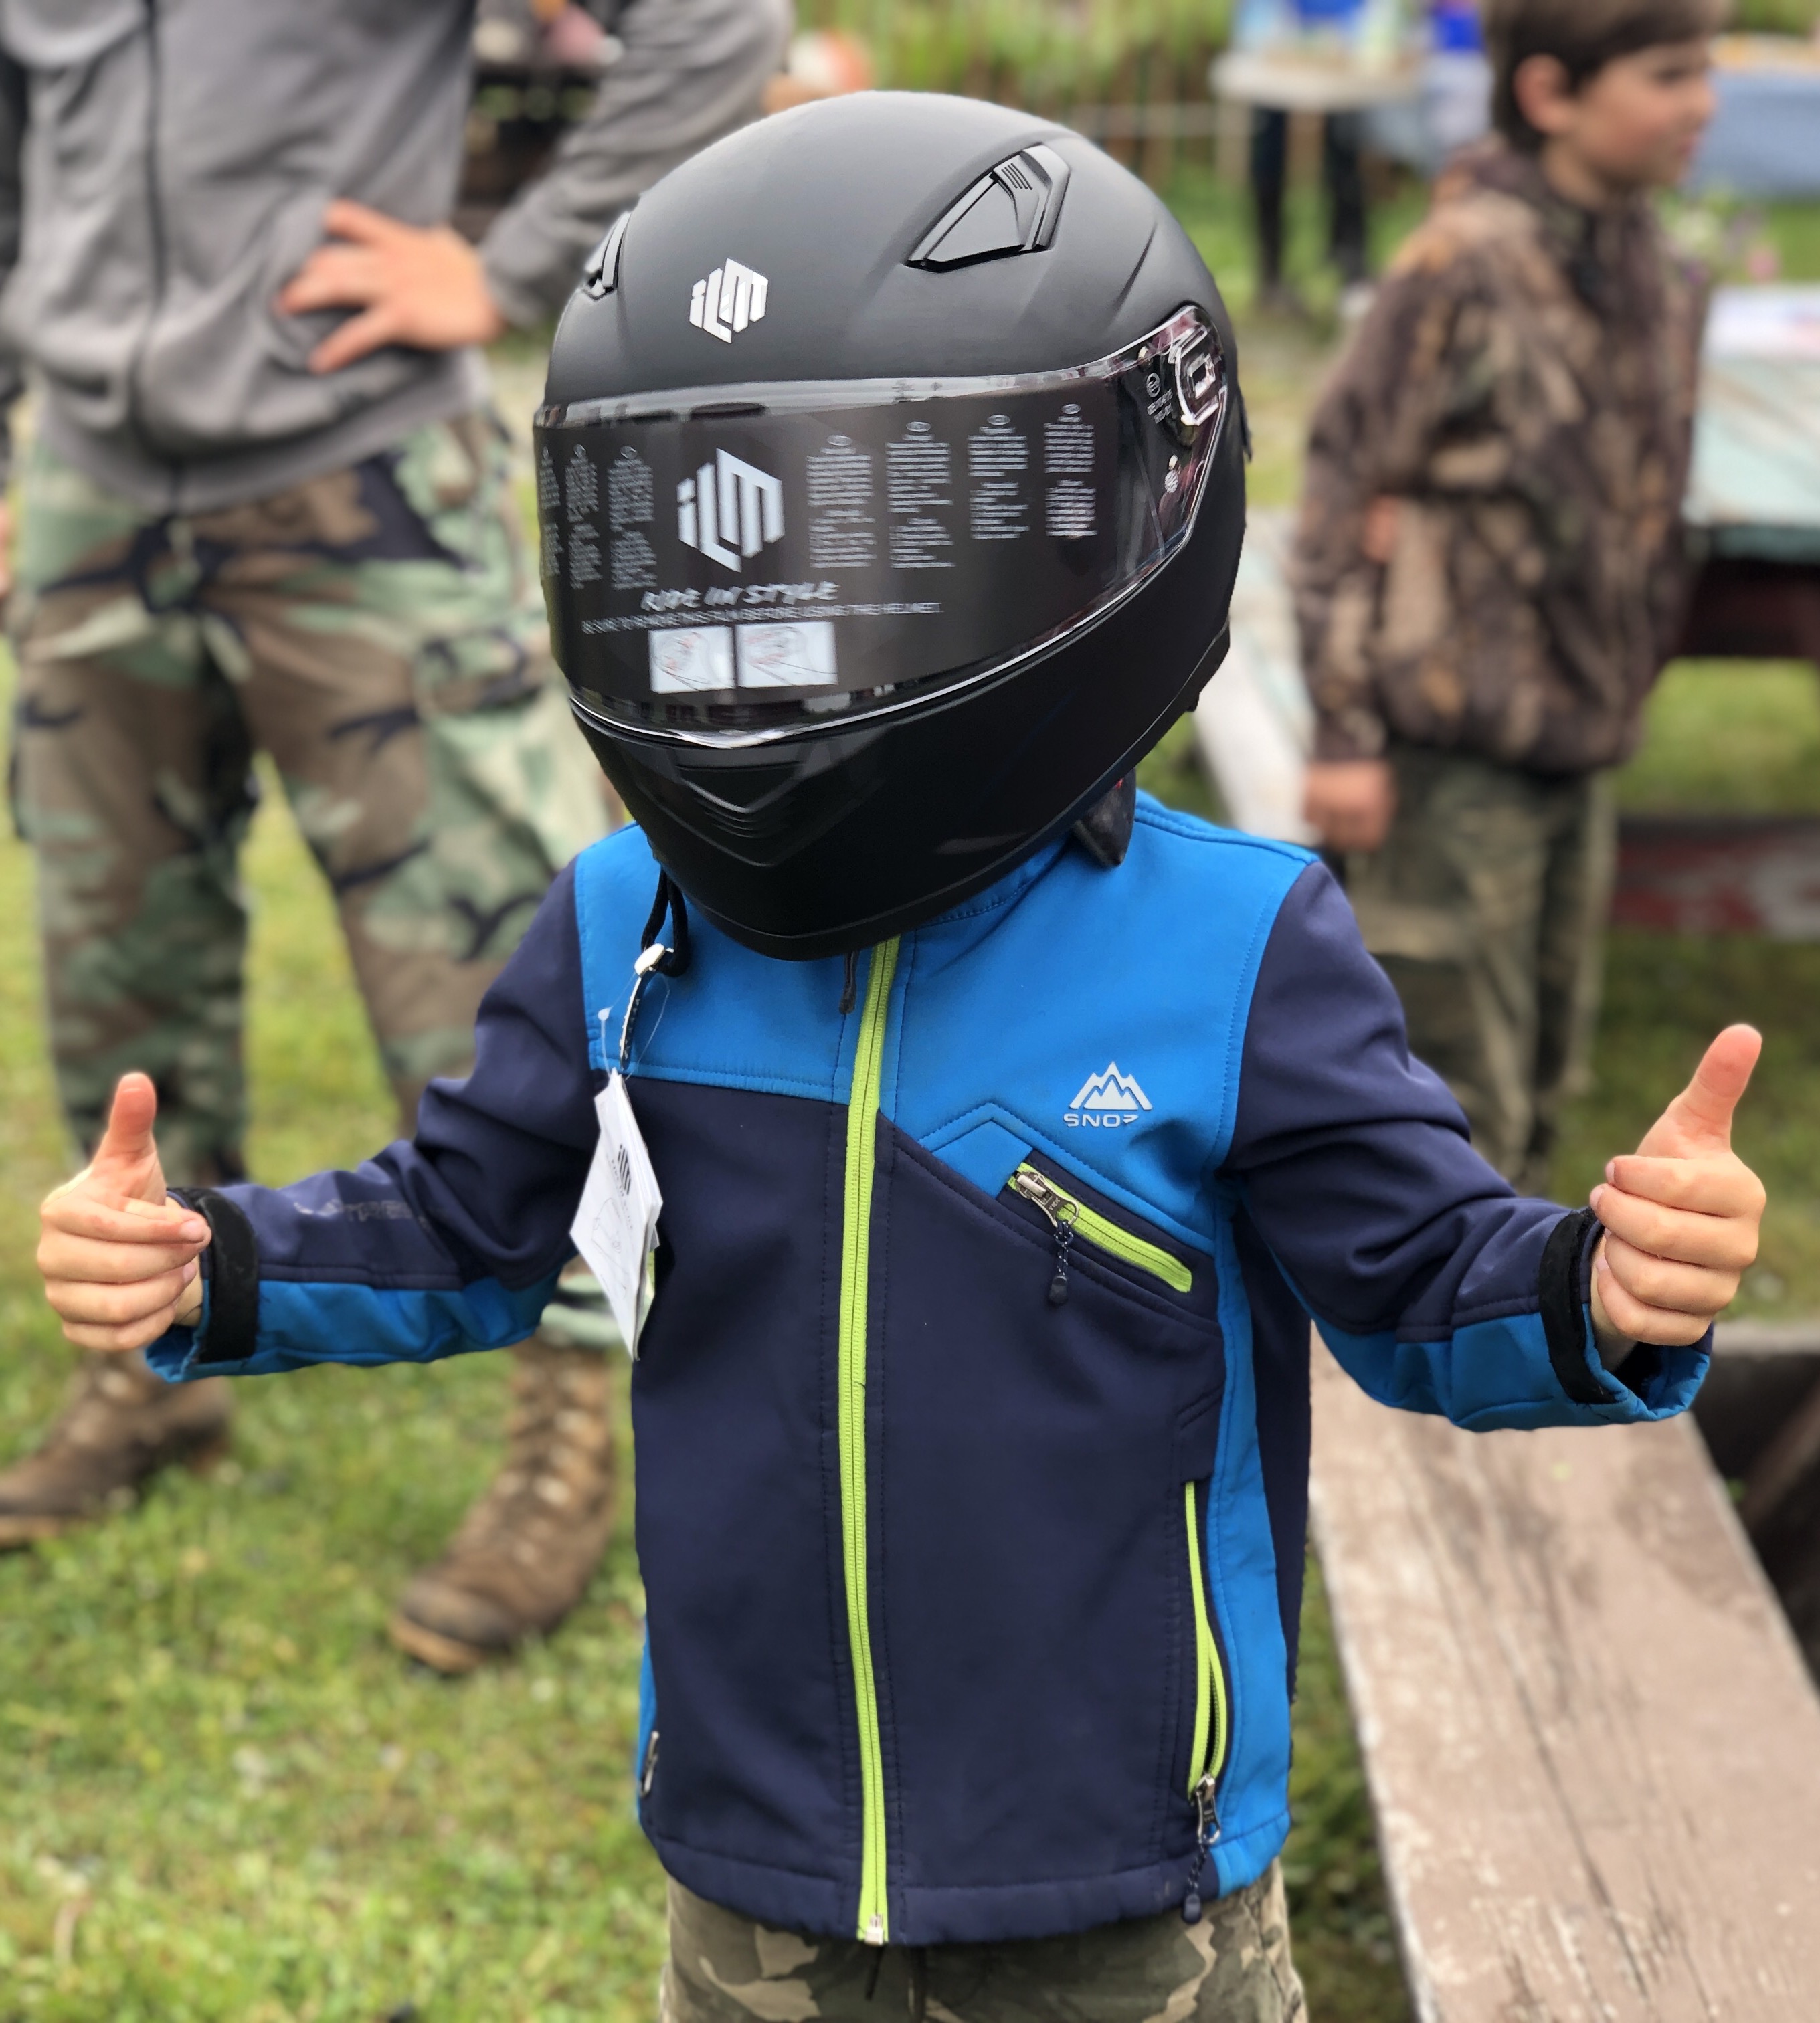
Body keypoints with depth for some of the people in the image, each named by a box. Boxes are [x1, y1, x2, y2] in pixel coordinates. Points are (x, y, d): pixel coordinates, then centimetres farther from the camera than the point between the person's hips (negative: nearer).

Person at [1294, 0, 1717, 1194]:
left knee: (1547, 1072, 18)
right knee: (1460, 1093, -1)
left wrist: (1624, 689, 12)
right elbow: (1347, 485, -13)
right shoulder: (1467, 266, -15)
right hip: (1453, 751, -7)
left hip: (1579, 748, 8)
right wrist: (1347, 728, -14)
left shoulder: (1661, 278, 6)